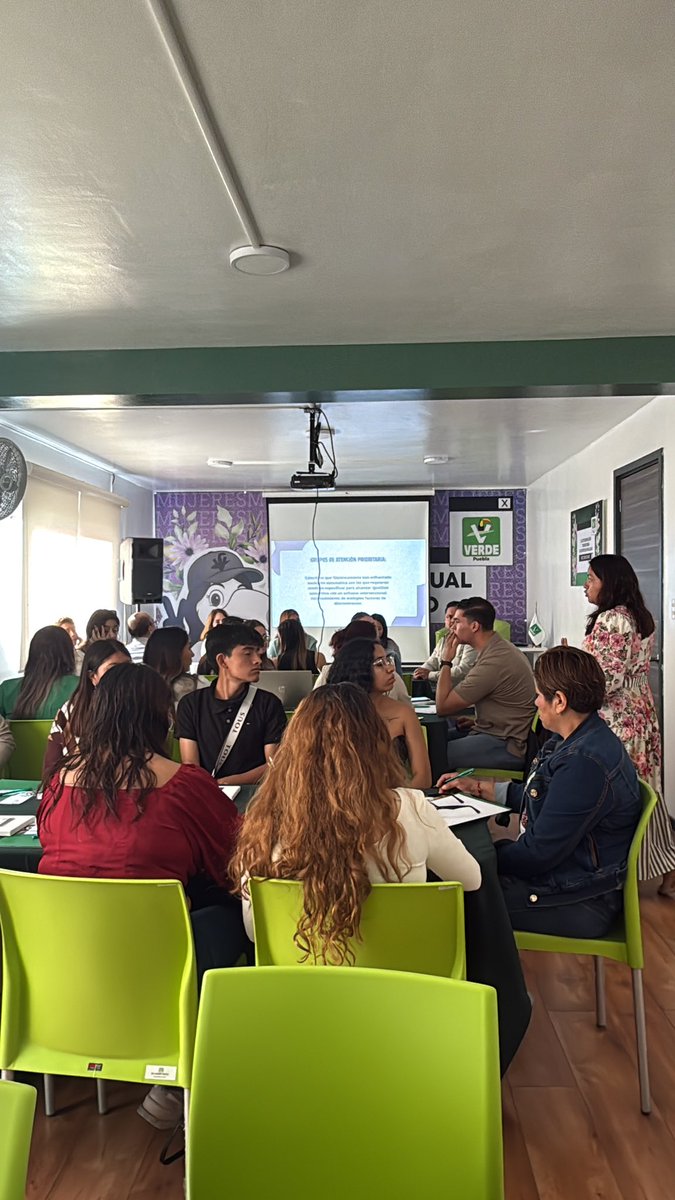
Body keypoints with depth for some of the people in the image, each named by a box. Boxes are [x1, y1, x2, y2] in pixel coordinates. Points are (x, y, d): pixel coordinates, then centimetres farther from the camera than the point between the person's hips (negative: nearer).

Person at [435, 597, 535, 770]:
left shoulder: (493, 662, -23)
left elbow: (442, 707, -17)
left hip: (506, 746, -10)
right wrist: (476, 721, 9)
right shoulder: (501, 649, 8)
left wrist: (446, 661, -9)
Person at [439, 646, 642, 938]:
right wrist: (478, 787, 16)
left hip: (578, 903, -10)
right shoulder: (579, 740, 4)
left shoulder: (585, 763, -30)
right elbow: (538, 798, 18)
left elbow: (538, 852, -25)